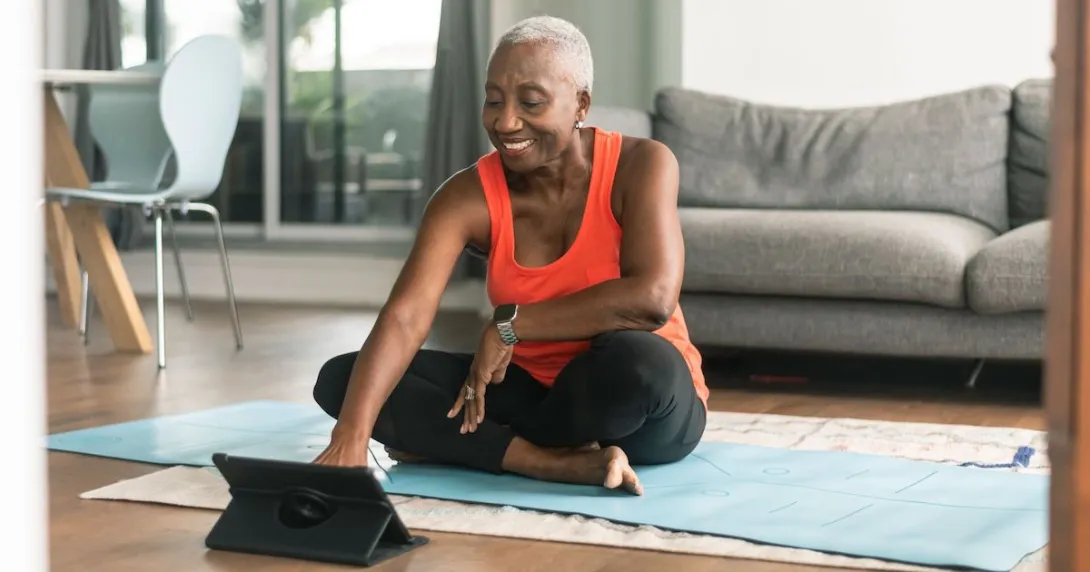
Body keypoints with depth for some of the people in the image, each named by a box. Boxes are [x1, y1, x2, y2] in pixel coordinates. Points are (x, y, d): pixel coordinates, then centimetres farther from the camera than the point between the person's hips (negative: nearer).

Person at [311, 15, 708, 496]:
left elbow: (652, 298, -31)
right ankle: (559, 463, -26)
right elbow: (404, 318, -25)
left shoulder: (640, 165, -16)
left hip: (642, 402, -4)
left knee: (637, 358, -40)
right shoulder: (468, 196, -11)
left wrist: (509, 324, -24)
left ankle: (452, 444, -16)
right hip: (535, 390, 4)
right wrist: (349, 439, -41)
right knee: (340, 379, -13)